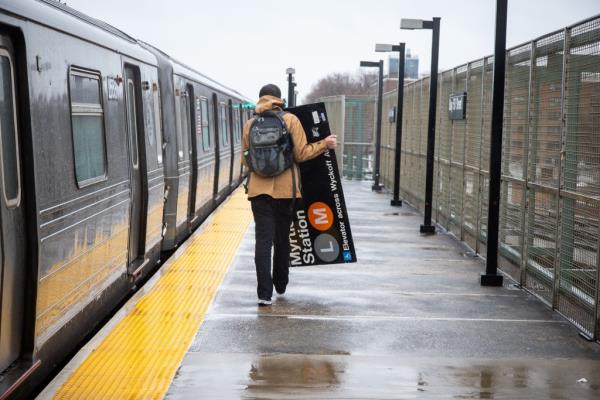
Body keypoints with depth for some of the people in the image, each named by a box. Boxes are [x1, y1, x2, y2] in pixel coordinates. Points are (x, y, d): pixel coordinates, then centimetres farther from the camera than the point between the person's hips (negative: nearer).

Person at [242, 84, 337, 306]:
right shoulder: (290, 120, -3)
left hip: (259, 189, 1)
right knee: (282, 238, 15)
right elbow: (301, 154, -6)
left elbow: (245, 160, 11)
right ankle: (280, 285, 30)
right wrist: (324, 144, 5)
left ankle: (264, 293, -9)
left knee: (263, 240, 0)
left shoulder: (250, 124, 4)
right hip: (285, 189, -1)